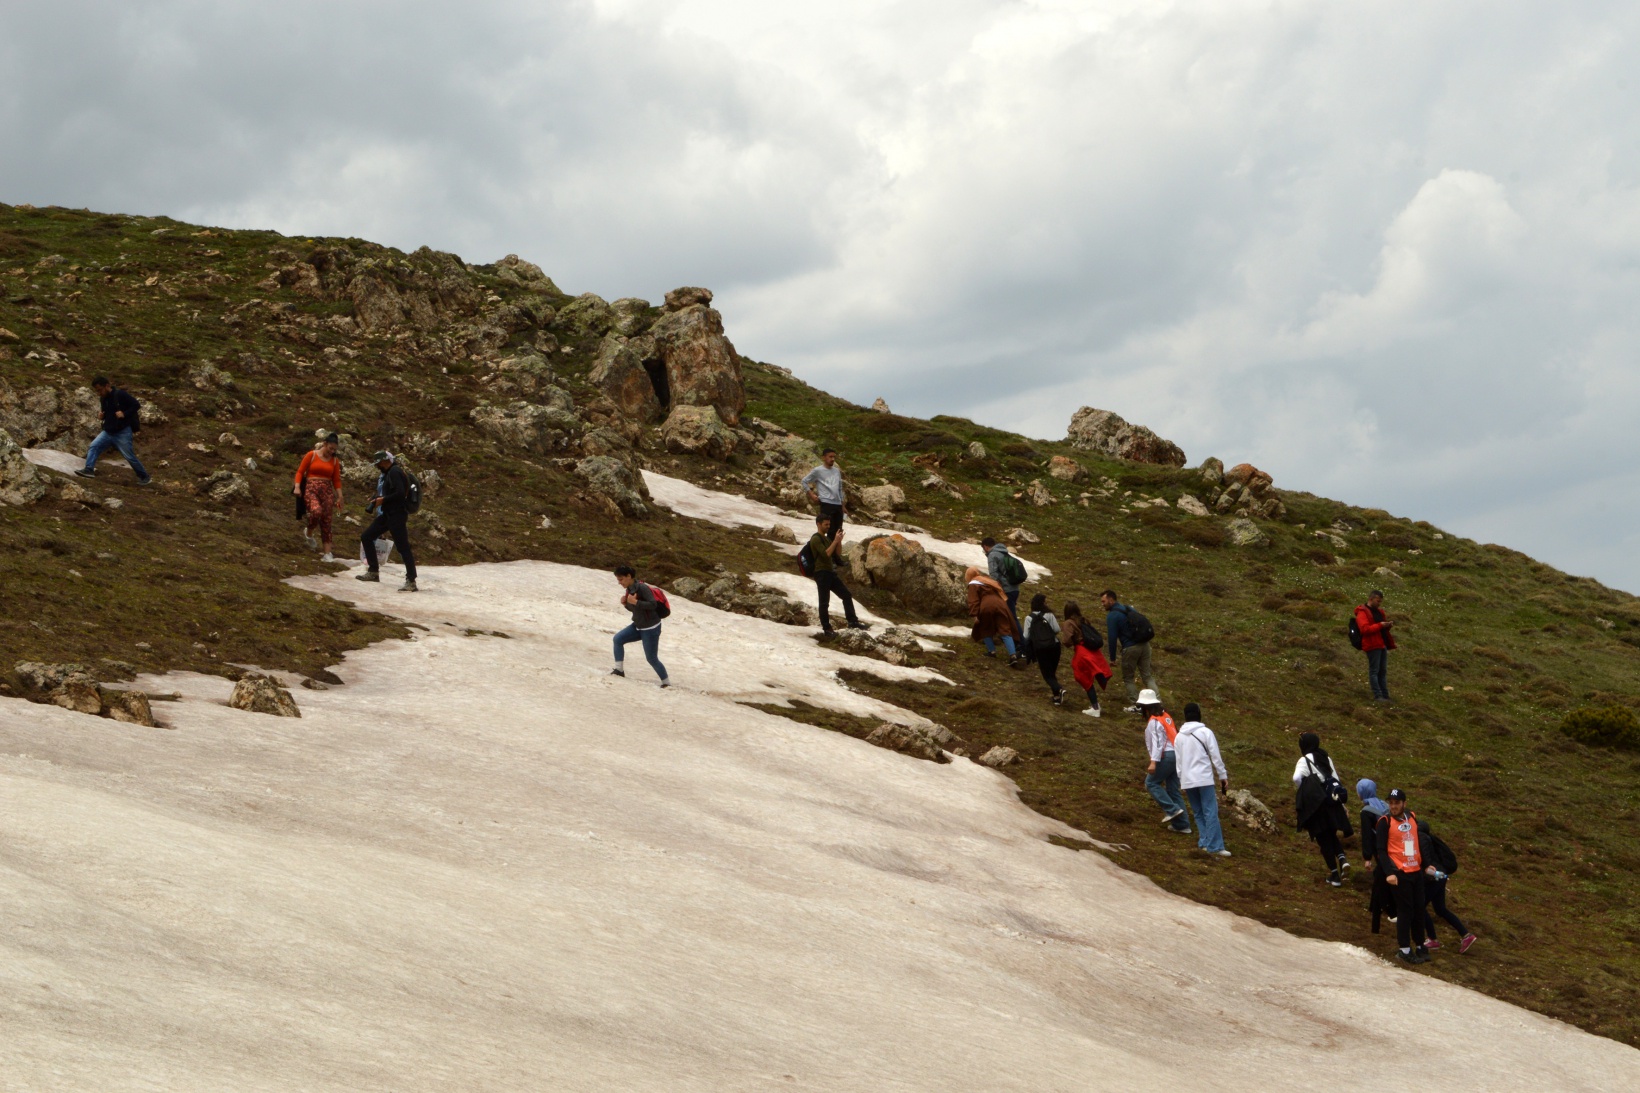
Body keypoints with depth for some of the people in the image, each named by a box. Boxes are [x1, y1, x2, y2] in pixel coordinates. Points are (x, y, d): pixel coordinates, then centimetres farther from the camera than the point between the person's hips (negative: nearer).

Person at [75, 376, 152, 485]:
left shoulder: (120, 394, -16)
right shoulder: (104, 398, 9)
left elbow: (136, 405, -15)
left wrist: (124, 414, -25)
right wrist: (102, 416, 2)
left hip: (123, 432, -7)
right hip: (108, 432, 7)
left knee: (130, 456, -2)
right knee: (93, 446, -8)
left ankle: (144, 477, 11)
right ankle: (89, 470, -13)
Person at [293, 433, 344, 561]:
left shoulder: (335, 460, 11)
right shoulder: (312, 455, 1)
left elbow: (336, 480, 15)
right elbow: (300, 471, 1)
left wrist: (339, 497, 10)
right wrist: (297, 487, -12)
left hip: (327, 491, 4)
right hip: (311, 489, -4)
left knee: (326, 522, -1)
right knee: (316, 511, -31)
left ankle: (327, 553, 1)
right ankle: (308, 533, 0)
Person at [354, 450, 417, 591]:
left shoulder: (394, 472, -15)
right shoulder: (389, 473, 16)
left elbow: (400, 494, -25)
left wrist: (383, 500, -15)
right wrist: (378, 499, 10)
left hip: (397, 515, -11)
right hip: (388, 514, 11)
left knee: (403, 547, -10)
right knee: (366, 537, 12)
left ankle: (411, 581, -9)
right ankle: (373, 572, 18)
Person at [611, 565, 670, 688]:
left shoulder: (642, 588, -22)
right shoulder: (629, 589, 4)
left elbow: (653, 605, -29)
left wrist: (635, 601, -30)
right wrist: (625, 603, -5)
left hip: (650, 628, -9)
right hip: (638, 626, 9)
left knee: (652, 659, -3)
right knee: (618, 639, 3)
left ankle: (666, 682, 10)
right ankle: (619, 670, 8)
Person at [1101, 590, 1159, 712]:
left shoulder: (1112, 616, -8)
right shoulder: (1129, 609, 16)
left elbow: (1112, 637, -11)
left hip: (1130, 648, -7)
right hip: (1144, 645, 7)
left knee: (1128, 678, 10)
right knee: (1147, 675, 11)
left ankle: (1135, 705, 9)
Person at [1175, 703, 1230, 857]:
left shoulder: (1179, 737, 9)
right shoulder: (1205, 732, -5)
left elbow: (1178, 761, 13)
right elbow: (1216, 756, -4)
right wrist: (1223, 776, 4)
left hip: (1187, 781, 5)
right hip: (1204, 779, -5)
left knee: (1199, 812, 15)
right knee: (1211, 812, -7)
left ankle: (1204, 842, 6)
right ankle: (1215, 846, -14)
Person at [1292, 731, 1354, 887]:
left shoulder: (1304, 761, -8)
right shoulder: (1326, 759, 9)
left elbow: (1297, 778, -27)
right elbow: (1336, 781, 10)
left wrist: (1304, 789, -6)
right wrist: (1343, 807, 15)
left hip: (1315, 805, -5)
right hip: (1332, 802, 5)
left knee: (1323, 839, 6)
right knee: (1331, 835, 22)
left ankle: (1334, 874, 10)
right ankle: (1342, 857, -5)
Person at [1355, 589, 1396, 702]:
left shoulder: (1378, 611, 20)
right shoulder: (1362, 613, -8)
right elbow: (1364, 629, -21)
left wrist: (1387, 625, 8)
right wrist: (1380, 625, -22)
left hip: (1382, 645, 9)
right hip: (1372, 646, -9)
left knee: (1383, 672, 10)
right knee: (1374, 671, -7)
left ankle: (1385, 696, 13)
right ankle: (1377, 696, -8)